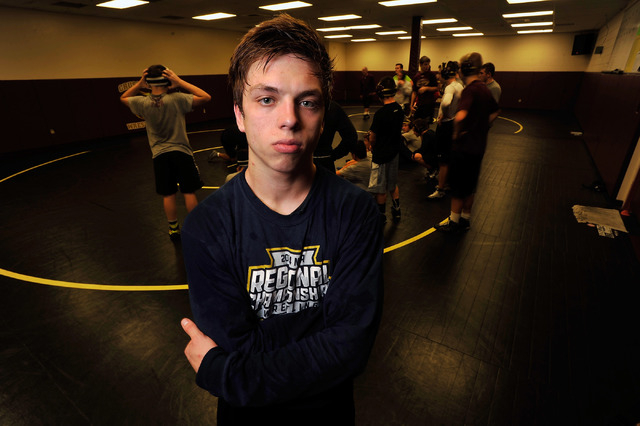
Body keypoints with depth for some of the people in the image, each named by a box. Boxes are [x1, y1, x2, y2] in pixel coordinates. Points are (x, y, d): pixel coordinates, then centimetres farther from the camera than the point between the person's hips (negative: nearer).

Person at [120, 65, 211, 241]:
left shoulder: (143, 103, -1)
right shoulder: (176, 99, -12)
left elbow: (124, 98, 20)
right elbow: (205, 97, -10)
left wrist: (139, 84, 8)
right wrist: (180, 82, -8)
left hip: (160, 155, 3)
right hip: (181, 152, -2)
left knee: (168, 195, 10)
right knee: (189, 193, 6)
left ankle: (173, 229, 20)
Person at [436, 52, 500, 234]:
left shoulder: (470, 89, -18)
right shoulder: (484, 88, 9)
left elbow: (460, 116, -35)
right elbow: (495, 111, 26)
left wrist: (456, 133, -18)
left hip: (464, 146, -8)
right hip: (479, 145, 8)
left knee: (457, 185, 4)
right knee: (470, 184, 17)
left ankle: (454, 222, 15)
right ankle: (465, 219, 29)